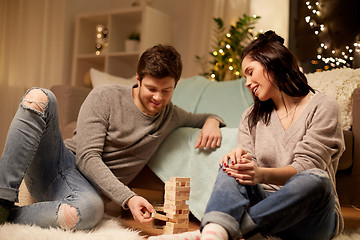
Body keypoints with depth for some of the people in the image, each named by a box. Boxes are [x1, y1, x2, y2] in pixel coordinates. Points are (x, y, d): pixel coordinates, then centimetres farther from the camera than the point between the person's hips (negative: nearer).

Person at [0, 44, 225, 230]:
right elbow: (88, 158, -13)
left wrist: (212, 121, -1)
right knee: (39, 98, -29)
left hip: (87, 186, 1)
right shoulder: (105, 97, -6)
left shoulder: (170, 115, 9)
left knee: (90, 210, -42)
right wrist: (128, 197, -27)